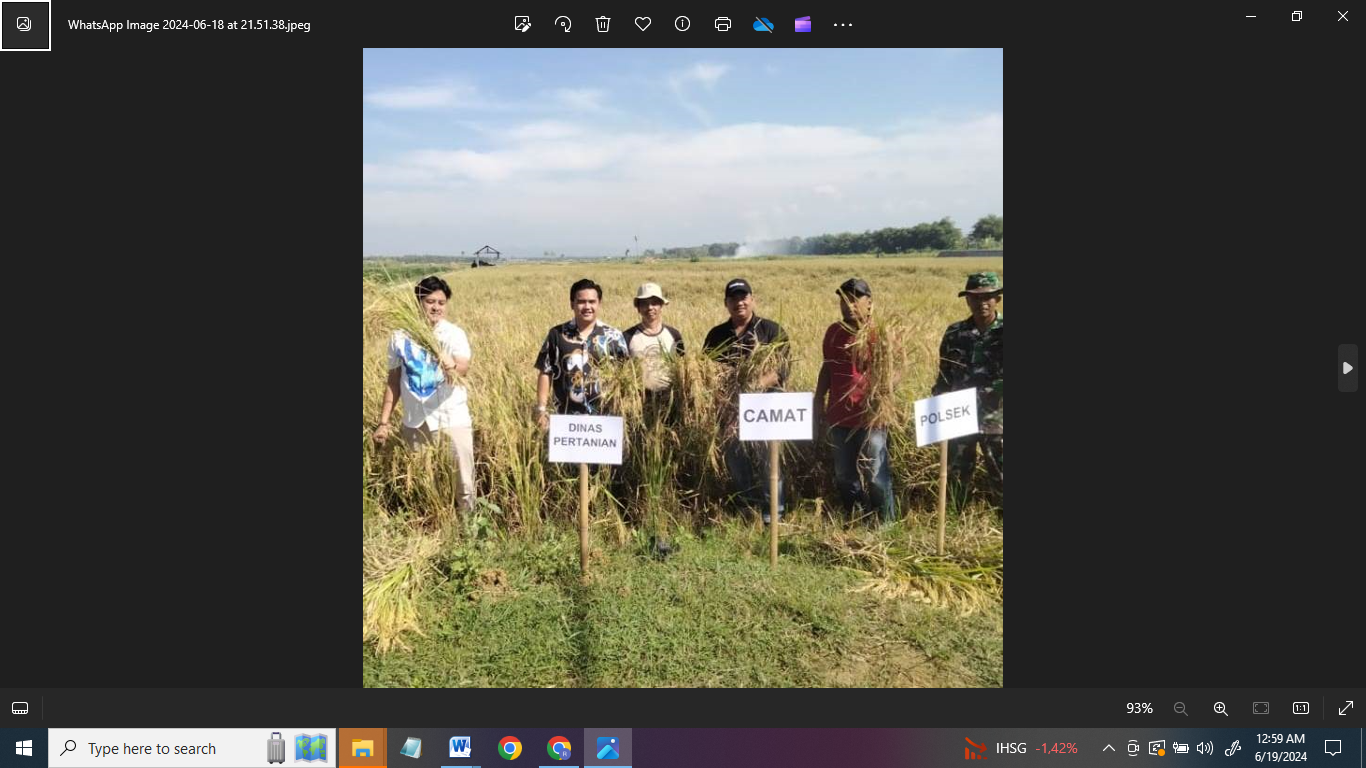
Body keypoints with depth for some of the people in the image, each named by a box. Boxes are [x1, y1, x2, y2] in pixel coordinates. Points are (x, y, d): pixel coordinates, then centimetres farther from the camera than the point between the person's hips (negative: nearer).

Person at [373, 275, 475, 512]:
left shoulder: (454, 334, -7)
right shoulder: (400, 336, 1)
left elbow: (464, 367, -25)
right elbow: (394, 381, 9)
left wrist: (453, 366, -49)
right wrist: (384, 422, 6)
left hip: (452, 420, -3)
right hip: (414, 423, 3)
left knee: (462, 482, 2)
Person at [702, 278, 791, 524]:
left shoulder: (772, 331, 1)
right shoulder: (716, 335, 13)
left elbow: (782, 368, -8)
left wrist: (759, 384, -25)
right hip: (730, 404, 4)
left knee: (765, 456, -5)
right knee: (735, 459, 9)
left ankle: (773, 512, 8)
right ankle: (749, 509, 24)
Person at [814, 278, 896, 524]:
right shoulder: (834, 332, 6)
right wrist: (818, 403, 12)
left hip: (871, 418, -5)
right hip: (839, 417, 5)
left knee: (876, 477, -1)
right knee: (844, 477, 15)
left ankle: (887, 523, 16)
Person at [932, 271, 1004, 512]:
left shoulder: (1002, 332, -6)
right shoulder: (955, 333, 3)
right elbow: (944, 377, 10)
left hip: (996, 421, -3)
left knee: (1000, 477, 5)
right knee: (957, 478, 16)